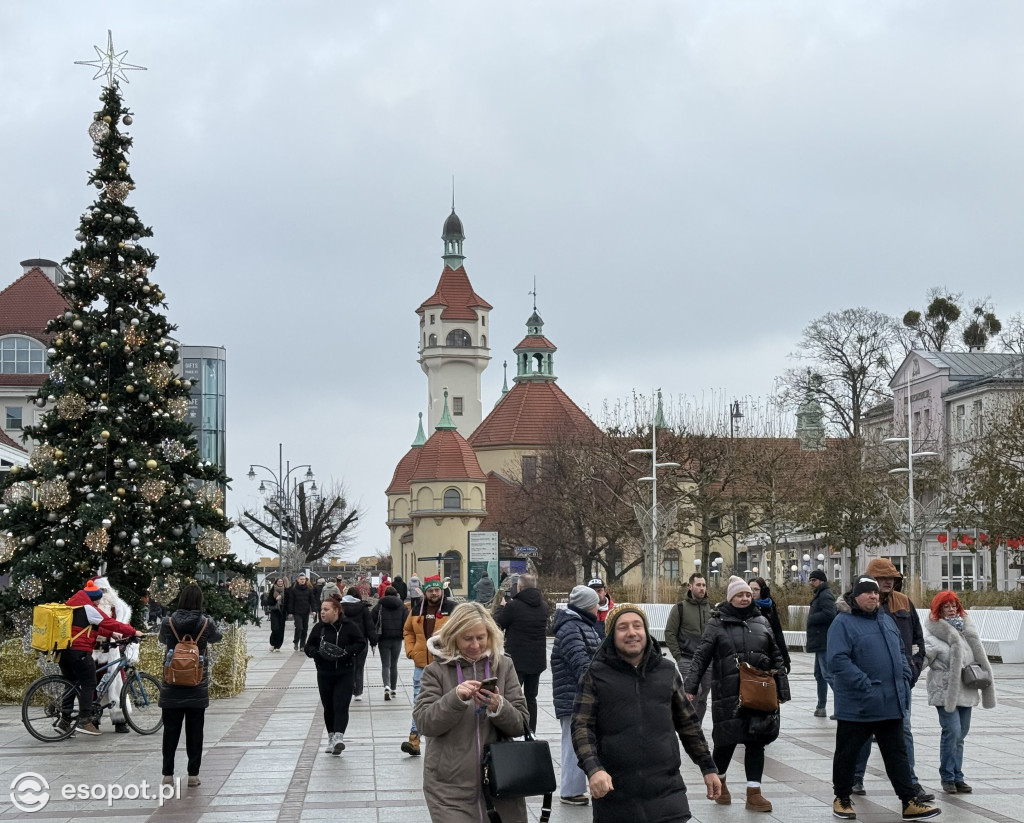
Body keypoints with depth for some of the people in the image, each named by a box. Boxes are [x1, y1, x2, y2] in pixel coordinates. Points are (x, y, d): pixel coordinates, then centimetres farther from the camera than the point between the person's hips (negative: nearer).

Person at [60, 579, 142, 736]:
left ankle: (64, 719, 14)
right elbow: (110, 623, -8)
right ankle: (84, 721, -9)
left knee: (72, 684, 17)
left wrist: (111, 634, 24)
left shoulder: (71, 605, 20)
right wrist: (133, 632, -1)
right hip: (79, 651, -9)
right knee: (89, 684, -3)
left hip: (63, 650, 9)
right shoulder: (88, 609, -9)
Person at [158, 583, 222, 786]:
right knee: (194, 731, 8)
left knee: (171, 730, 7)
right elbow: (216, 637, 13)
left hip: (172, 687, 0)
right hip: (197, 688, 0)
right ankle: (193, 774, 9)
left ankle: (168, 774, 8)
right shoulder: (206, 623, -8)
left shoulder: (169, 622, -7)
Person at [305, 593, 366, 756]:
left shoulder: (349, 626, -5)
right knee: (328, 707, 8)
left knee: (341, 705, -12)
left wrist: (346, 651, -18)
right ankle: (331, 737, 19)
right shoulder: (318, 628, 5)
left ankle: (339, 736, -20)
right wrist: (318, 652, -14)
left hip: (345, 673, -3)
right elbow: (308, 647, 8)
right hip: (324, 673, 4)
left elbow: (361, 643, -3)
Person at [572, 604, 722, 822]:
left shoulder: (667, 671, 11)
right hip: (614, 794, -1)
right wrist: (593, 769, -20)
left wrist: (708, 768, 19)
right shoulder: (597, 675, 2)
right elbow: (581, 727, -5)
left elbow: (688, 723, 19)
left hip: (667, 793, 2)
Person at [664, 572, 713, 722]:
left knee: (703, 698, 9)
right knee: (694, 692, -18)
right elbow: (670, 633, -1)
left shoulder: (711, 608, 9)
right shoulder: (680, 608, -2)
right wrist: (678, 656, -6)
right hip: (687, 660, -4)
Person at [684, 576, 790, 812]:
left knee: (756, 741, 4)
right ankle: (719, 781, 30)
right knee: (727, 740, 4)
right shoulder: (717, 623, 0)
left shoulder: (761, 621, 10)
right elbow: (701, 657, -4)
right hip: (728, 694, -3)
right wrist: (690, 687, -13)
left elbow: (776, 657, 14)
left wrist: (782, 688, 9)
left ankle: (754, 793, 11)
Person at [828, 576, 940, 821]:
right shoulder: (843, 623, -11)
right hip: (856, 706, -6)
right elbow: (837, 661, -20)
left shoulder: (885, 619, 13)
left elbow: (900, 651, 23)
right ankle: (842, 799, 22)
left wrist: (905, 676, 8)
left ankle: (910, 802, 10)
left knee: (897, 753, 8)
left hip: (891, 704, 6)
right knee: (847, 753, 7)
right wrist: (864, 685, -23)